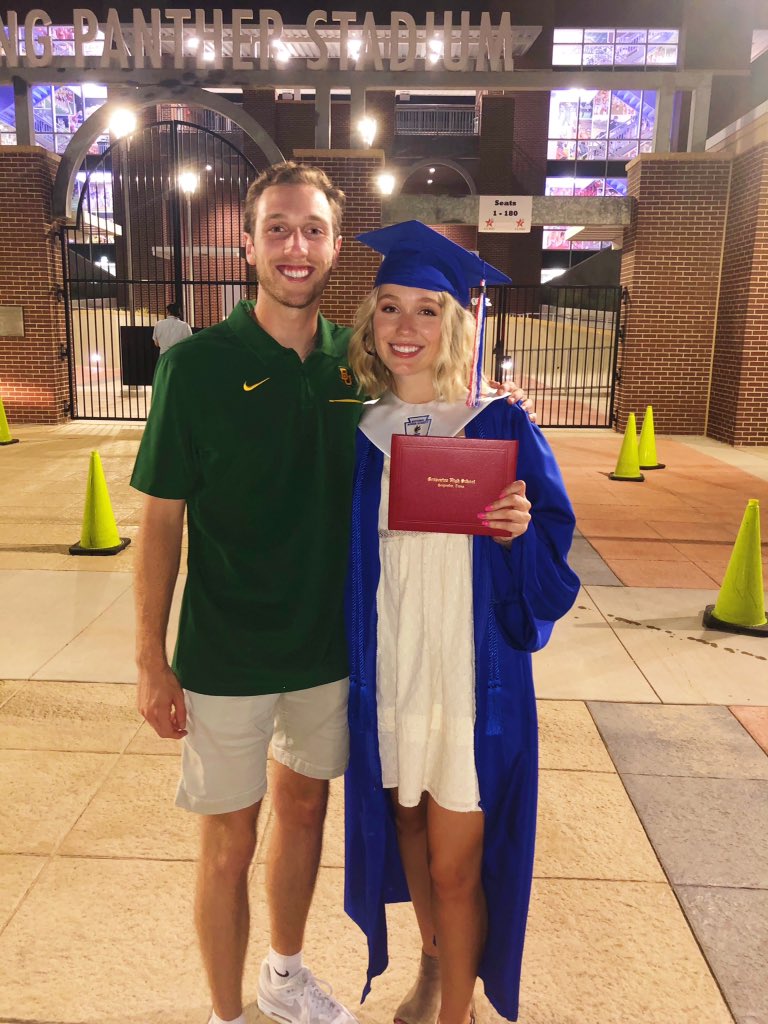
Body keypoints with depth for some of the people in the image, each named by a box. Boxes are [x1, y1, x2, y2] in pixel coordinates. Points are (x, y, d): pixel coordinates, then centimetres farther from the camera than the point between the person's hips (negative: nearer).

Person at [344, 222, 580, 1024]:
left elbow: (552, 569, -6)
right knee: (407, 831, 22)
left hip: (472, 677, -3)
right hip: (386, 673, 4)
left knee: (455, 868, 7)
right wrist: (342, 670, 5)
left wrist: (516, 535, -26)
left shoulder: (503, 430, -9)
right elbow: (340, 567, 8)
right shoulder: (355, 435, 0)